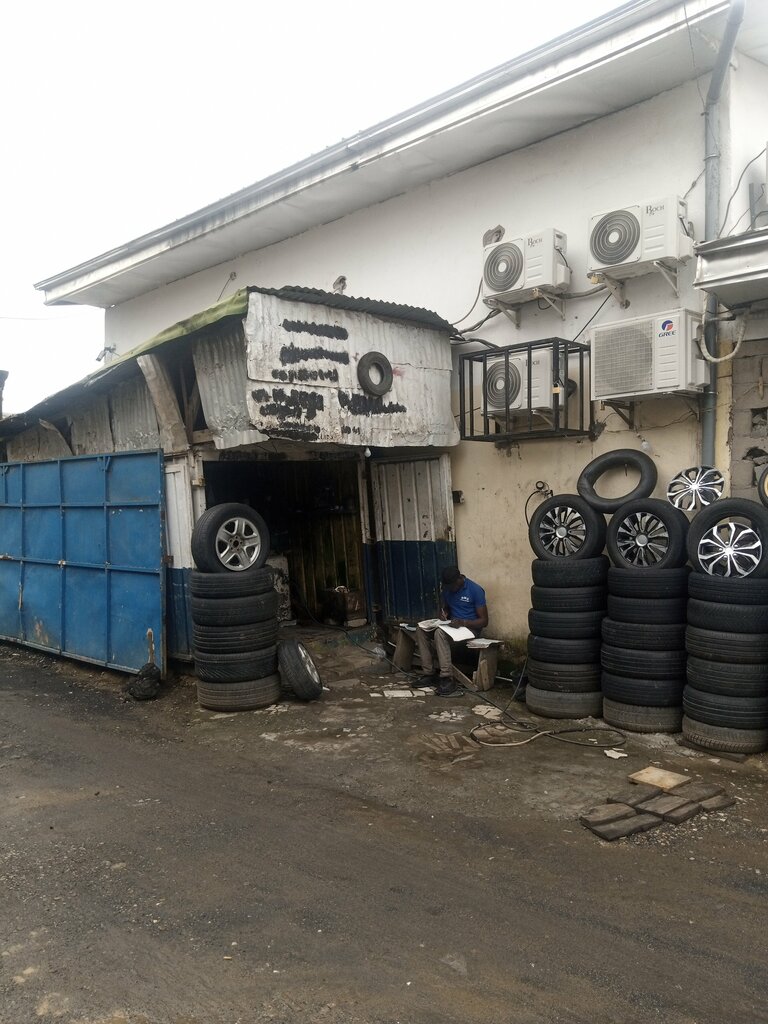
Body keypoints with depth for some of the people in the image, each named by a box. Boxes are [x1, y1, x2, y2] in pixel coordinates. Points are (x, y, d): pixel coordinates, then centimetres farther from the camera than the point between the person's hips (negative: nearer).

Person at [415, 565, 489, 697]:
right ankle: (429, 673, -15)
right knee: (420, 629, -14)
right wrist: (443, 614, -4)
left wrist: (463, 622, -28)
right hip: (452, 625, 7)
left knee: (440, 633, -33)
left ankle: (447, 680, -36)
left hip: (470, 628, -7)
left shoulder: (475, 590, -15)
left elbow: (484, 621, -14)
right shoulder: (446, 589, 4)